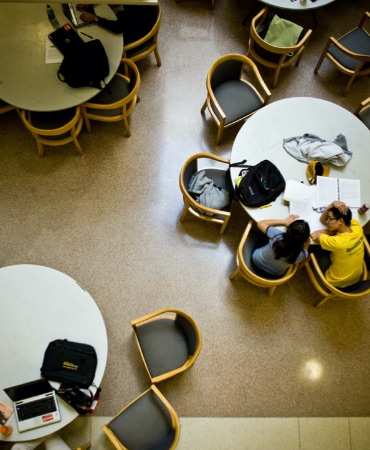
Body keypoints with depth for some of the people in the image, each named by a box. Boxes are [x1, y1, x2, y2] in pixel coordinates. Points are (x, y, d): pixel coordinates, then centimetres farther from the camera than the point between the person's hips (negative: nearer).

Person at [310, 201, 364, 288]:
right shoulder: (356, 226, -20)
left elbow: (315, 235, -22)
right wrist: (332, 204, -23)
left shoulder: (338, 242, -40)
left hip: (337, 283, -6)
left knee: (316, 250, 12)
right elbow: (323, 221, -9)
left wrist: (330, 232, -15)